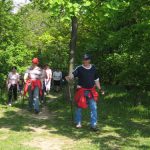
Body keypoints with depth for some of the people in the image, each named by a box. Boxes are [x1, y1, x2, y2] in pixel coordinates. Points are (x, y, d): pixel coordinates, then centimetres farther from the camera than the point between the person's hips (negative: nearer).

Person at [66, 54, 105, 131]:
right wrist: (69, 77, -42)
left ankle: (93, 124, 4)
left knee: (94, 107, -4)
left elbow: (96, 79, 16)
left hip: (91, 91, 2)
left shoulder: (93, 68, 6)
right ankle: (78, 123, 26)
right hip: (81, 91, -2)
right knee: (79, 107, 8)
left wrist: (100, 88, 15)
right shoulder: (79, 68, -5)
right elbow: (73, 74, -20)